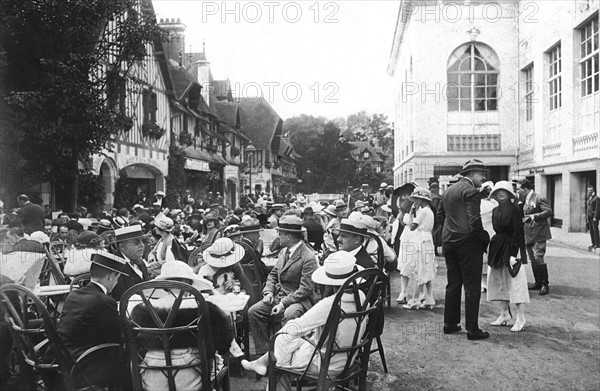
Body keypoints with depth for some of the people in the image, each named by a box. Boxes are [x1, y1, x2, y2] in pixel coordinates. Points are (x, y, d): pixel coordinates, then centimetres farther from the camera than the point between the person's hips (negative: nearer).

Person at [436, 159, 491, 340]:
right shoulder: (471, 191, -13)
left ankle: (450, 323, 23)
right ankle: (472, 329, 5)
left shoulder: (448, 190, 13)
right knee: (472, 286, 0)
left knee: (453, 284, 16)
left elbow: (439, 216, 17)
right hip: (468, 242, -8)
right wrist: (484, 237, -8)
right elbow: (474, 220, -21)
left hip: (449, 241, 8)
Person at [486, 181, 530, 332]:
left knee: (515, 282, -5)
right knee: (499, 281, 12)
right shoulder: (495, 211, 11)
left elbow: (517, 233, -14)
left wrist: (513, 253, -19)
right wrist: (493, 249, 8)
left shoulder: (515, 210, -10)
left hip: (510, 247, -8)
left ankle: (521, 318, 1)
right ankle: (504, 314, 23)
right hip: (497, 247, 8)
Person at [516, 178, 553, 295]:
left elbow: (549, 211, -20)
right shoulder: (525, 200, 15)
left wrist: (534, 216, -27)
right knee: (533, 260, 11)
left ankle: (545, 285, -3)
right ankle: (538, 283, 20)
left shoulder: (539, 198, -11)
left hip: (538, 234, -9)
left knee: (538, 258, -12)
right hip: (528, 234, 9)